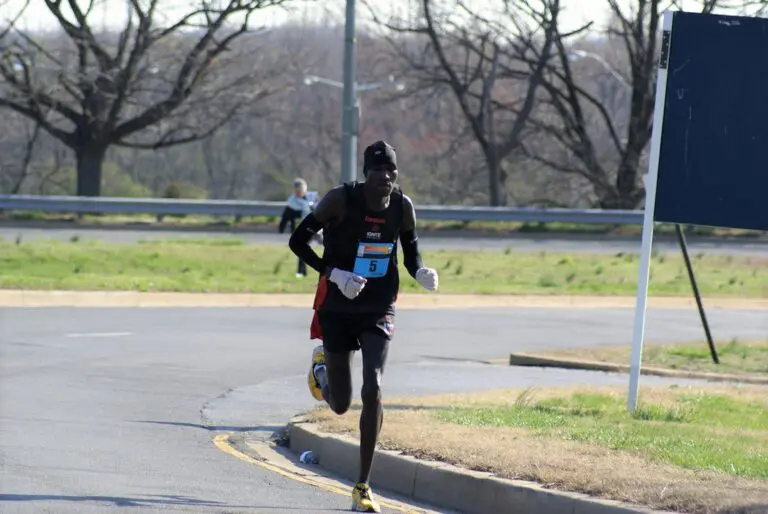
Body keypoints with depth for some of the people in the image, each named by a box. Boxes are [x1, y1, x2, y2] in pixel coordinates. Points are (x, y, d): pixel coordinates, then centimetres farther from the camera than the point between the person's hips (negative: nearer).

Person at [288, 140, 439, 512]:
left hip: (379, 312, 1)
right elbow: (298, 241, -11)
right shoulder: (341, 200, -16)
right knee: (340, 405, 8)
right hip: (337, 310, -1)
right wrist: (334, 273, -23)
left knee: (373, 390, -18)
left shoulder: (403, 207, -5)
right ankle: (321, 364, 48)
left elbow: (411, 251, 11)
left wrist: (421, 274, -13)